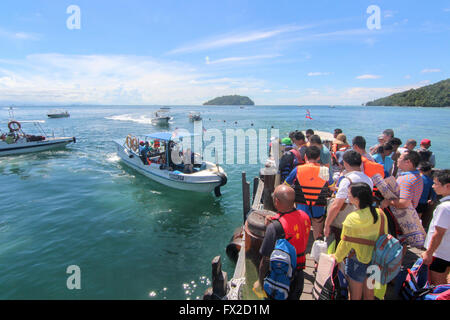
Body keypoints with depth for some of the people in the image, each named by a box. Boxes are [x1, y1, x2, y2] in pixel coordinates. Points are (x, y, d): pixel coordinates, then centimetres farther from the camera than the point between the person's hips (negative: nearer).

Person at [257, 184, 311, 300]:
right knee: (294, 297, 26)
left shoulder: (275, 227, -31)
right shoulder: (304, 216, -10)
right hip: (299, 276, 5)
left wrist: (260, 282, -9)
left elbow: (266, 260, -24)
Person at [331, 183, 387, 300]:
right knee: (369, 294, 25)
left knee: (355, 295, 17)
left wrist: (337, 257, -1)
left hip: (358, 260, -5)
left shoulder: (352, 219, -26)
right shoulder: (380, 213, -10)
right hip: (375, 259, 5)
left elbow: (346, 243, -17)